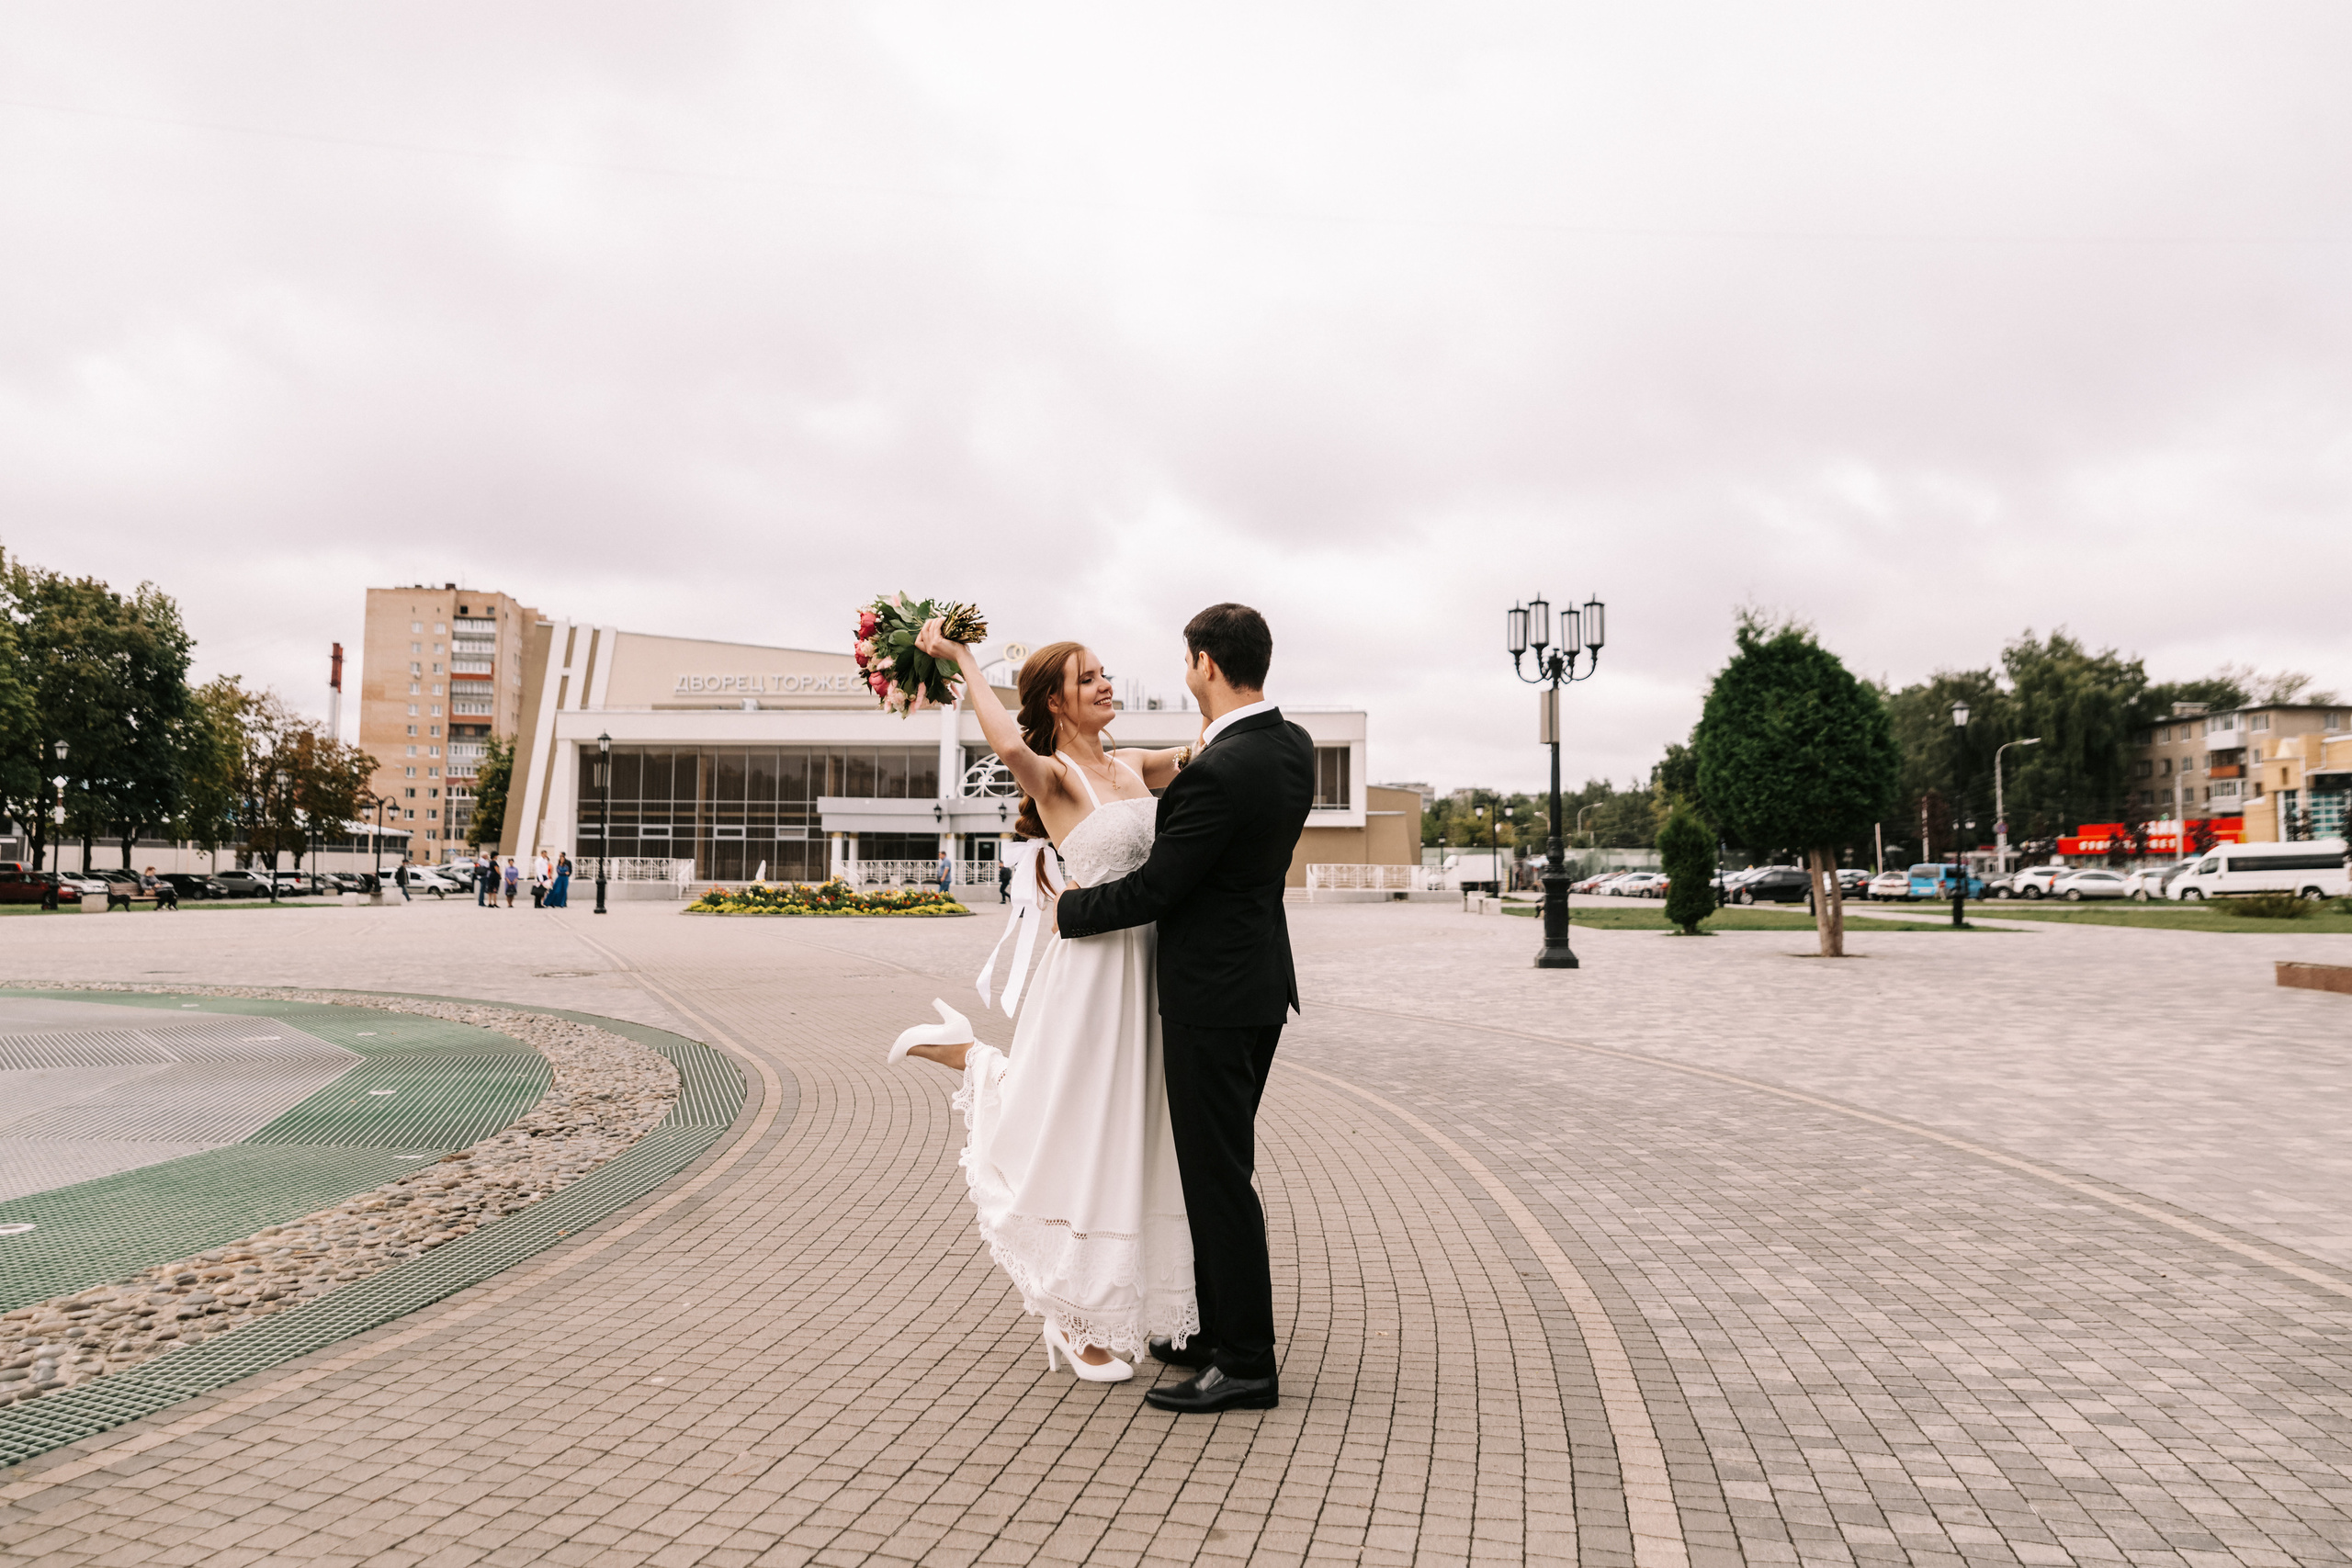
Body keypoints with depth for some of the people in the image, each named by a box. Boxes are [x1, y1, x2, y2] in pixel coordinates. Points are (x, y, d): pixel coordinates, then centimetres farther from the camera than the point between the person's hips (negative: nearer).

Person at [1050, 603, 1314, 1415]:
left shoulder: (1217, 773, -24)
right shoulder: (1293, 747, 4)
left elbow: (1154, 889, -18)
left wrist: (1069, 909, -2)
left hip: (1212, 994, -10)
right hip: (1260, 984, 10)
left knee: (1218, 1175, 0)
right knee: (1218, 1167, 19)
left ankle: (1246, 1364, 9)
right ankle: (1218, 1329, 32)